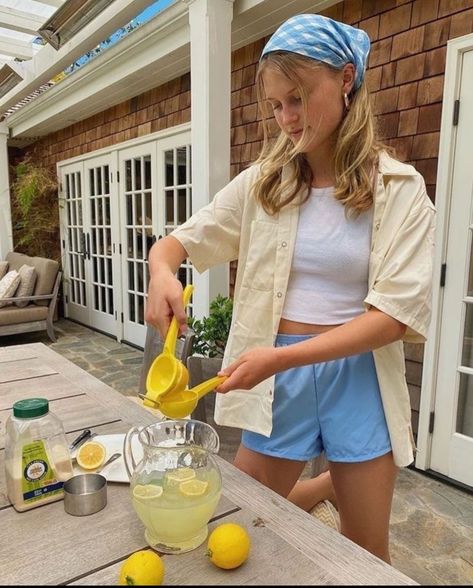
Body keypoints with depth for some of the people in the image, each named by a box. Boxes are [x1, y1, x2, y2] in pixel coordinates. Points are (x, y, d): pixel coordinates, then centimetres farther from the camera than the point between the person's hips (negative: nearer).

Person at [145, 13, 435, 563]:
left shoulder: (399, 188, -7)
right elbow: (176, 241, 3)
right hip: (277, 378, 2)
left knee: (366, 554, 15)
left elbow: (397, 314, -14)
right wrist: (162, 271, -21)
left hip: (358, 378, -1)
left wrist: (283, 355, -25)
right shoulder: (262, 182, -1)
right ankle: (323, 486, 41)